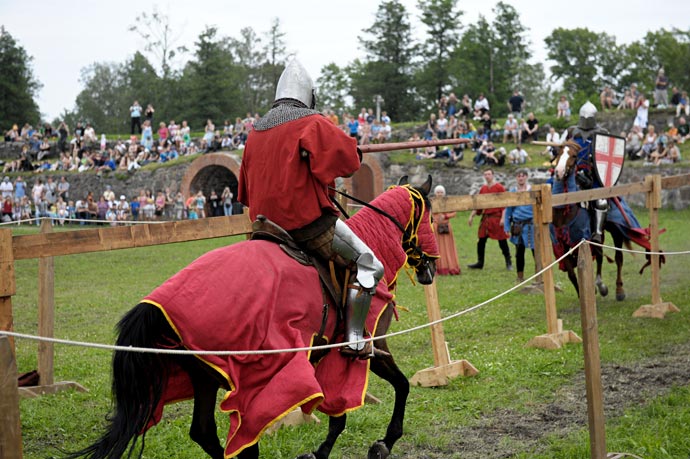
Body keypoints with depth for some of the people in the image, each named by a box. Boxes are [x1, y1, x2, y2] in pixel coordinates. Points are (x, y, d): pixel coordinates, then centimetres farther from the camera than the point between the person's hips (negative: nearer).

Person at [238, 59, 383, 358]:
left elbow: (246, 190, 20)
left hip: (265, 222, 8)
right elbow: (349, 161, -15)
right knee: (369, 266, 0)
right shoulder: (313, 124, -8)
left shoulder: (254, 134, 14)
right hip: (310, 222, -8)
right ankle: (354, 340, -6)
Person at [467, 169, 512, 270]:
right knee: (481, 241, 7)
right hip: (485, 217, 6)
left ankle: (508, 263, 9)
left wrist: (503, 218, -16)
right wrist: (472, 216, 14)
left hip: (497, 217, -6)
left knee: (502, 241, -1)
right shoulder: (483, 188, 12)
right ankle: (480, 263, 17)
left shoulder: (499, 187, -5)